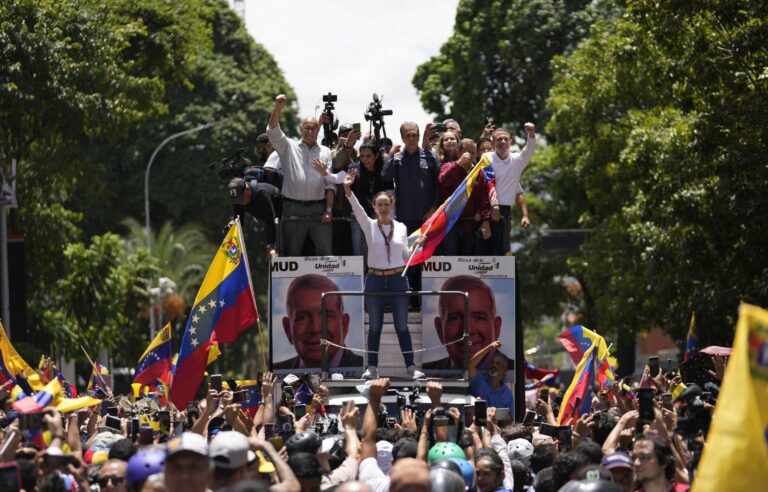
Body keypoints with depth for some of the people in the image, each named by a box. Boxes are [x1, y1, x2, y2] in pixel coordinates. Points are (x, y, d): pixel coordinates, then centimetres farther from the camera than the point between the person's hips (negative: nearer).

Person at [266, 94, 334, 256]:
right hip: (293, 210, -1)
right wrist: (278, 108, -20)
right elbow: (273, 131, -6)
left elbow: (330, 184, 7)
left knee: (326, 252, -2)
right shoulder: (289, 147, 10)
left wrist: (329, 210, -2)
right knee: (292, 253, 4)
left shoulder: (325, 152, 12)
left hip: (318, 210, 1)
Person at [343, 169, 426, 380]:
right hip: (375, 280, 0)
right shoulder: (369, 226, 1)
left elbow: (406, 256, 11)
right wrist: (348, 190, -34)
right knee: (374, 326, 4)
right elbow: (357, 209, -17)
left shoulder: (401, 227, 5)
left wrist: (416, 246, -9)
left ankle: (410, 366, 9)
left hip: (398, 279, 0)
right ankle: (372, 367, 9)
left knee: (401, 325, 3)